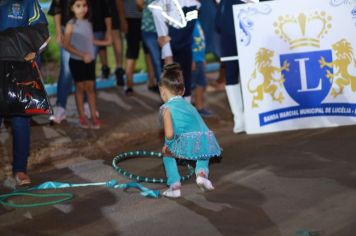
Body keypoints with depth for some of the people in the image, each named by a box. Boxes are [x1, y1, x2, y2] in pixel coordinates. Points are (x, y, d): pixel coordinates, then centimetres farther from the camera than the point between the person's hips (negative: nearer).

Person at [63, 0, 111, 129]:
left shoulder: (88, 23, 4)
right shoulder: (71, 25, -12)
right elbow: (66, 45, -16)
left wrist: (105, 42, 15)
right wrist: (82, 55, -23)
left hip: (90, 61, 4)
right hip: (76, 61, -4)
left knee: (90, 88, 8)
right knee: (80, 88, 6)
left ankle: (94, 116, 13)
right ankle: (82, 117, 15)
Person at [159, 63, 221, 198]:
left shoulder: (167, 108, 7)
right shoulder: (187, 104, 28)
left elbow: (169, 134, -6)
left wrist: (167, 145, 16)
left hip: (188, 143, -6)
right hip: (206, 141, 6)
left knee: (167, 153, 22)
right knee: (202, 152, 40)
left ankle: (174, 186, 18)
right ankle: (202, 172, 15)